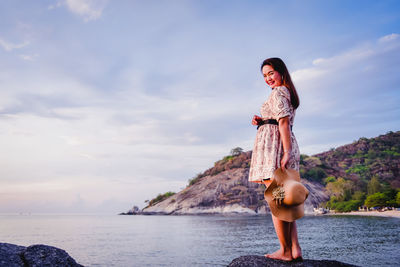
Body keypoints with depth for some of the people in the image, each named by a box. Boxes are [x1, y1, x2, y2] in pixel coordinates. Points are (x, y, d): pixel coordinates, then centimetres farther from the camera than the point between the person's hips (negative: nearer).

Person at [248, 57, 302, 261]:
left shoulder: (278, 92, -6)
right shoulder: (287, 92, 23)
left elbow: (284, 123, -18)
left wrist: (286, 152, -25)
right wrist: (262, 121, 12)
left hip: (273, 144, -10)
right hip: (287, 145, 10)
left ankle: (285, 251, -3)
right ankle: (295, 249, 8)